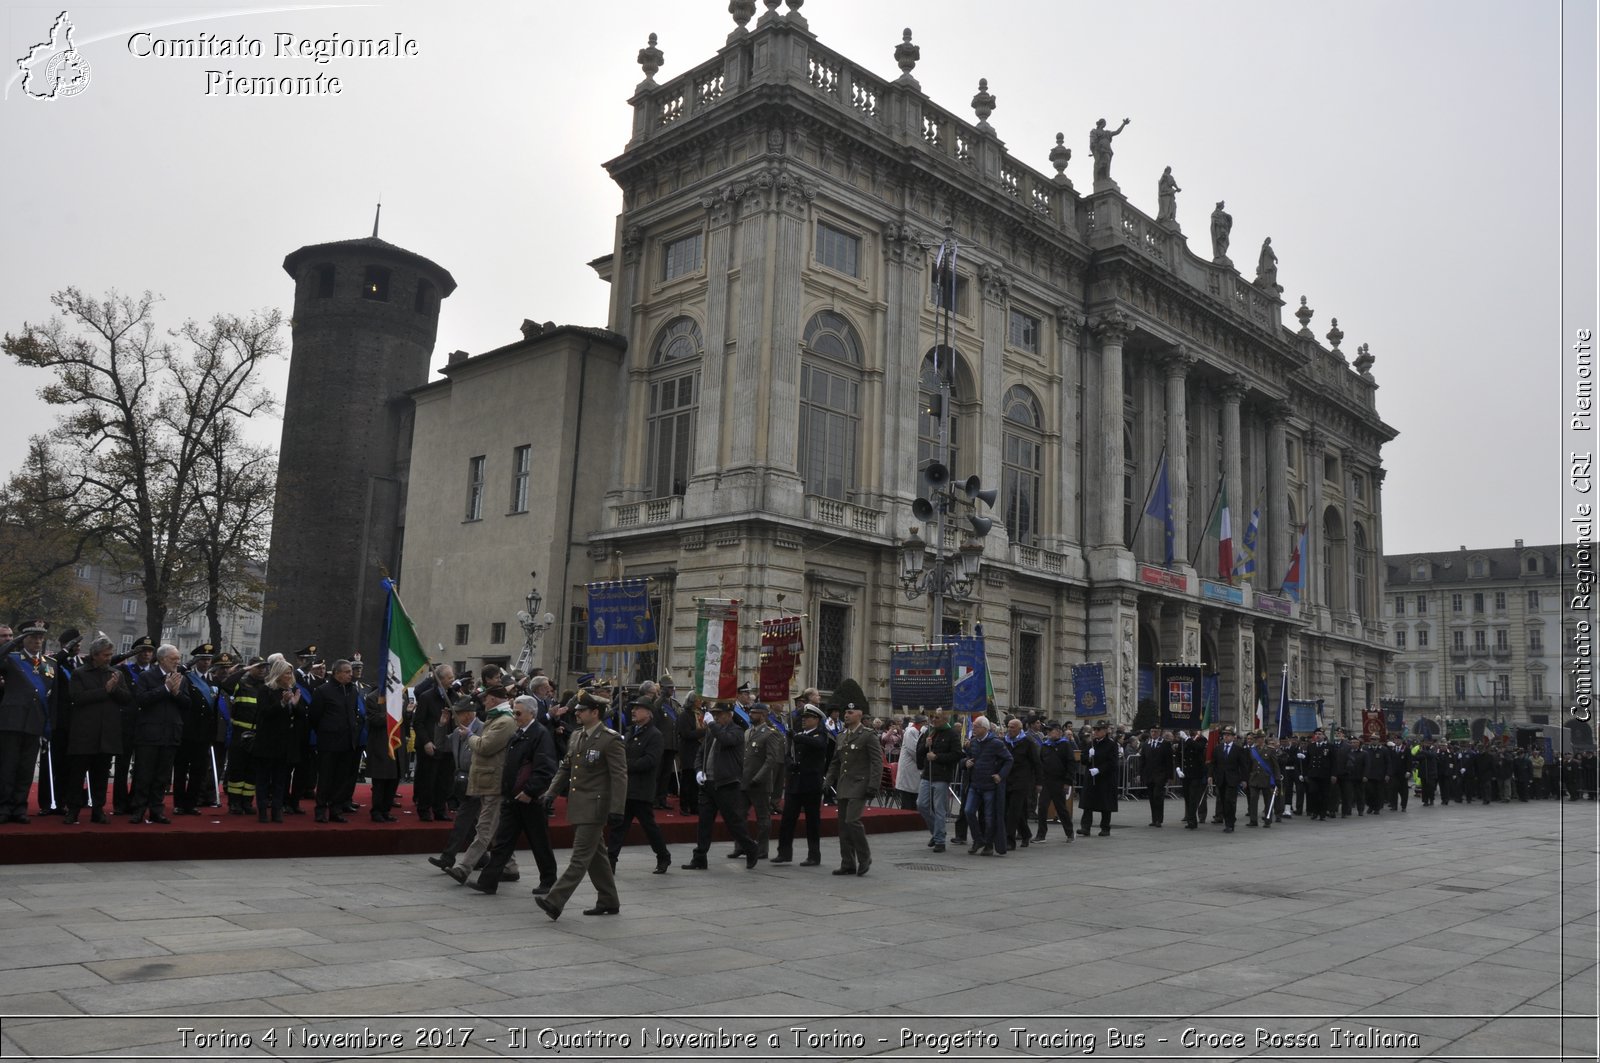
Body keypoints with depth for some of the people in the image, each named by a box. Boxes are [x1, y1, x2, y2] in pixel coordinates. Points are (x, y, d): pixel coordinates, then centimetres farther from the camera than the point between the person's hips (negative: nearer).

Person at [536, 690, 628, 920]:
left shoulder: (611, 739, -12)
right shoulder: (576, 736, 12)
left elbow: (619, 777, -14)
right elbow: (565, 768, 19)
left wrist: (616, 810, -19)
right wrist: (552, 793, 6)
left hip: (595, 807, -9)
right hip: (577, 806, 9)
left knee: (580, 857, -7)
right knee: (596, 856, 15)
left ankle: (554, 902, -11)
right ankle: (609, 902, 24)